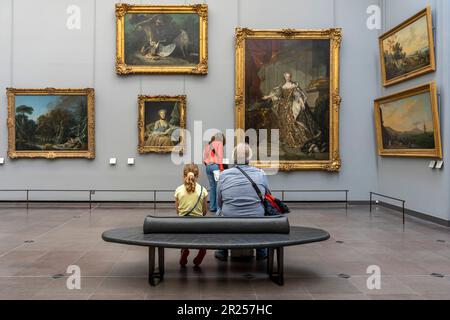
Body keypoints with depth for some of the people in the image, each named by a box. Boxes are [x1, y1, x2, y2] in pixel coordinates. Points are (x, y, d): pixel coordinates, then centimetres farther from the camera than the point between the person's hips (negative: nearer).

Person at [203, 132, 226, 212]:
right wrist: (221, 167, -10)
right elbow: (220, 156, -8)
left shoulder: (208, 144, 19)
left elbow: (204, 156, 15)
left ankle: (212, 207, 12)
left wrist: (206, 164, 16)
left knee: (212, 187, 11)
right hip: (215, 166, -6)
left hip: (208, 166, 6)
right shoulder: (219, 143, 1)